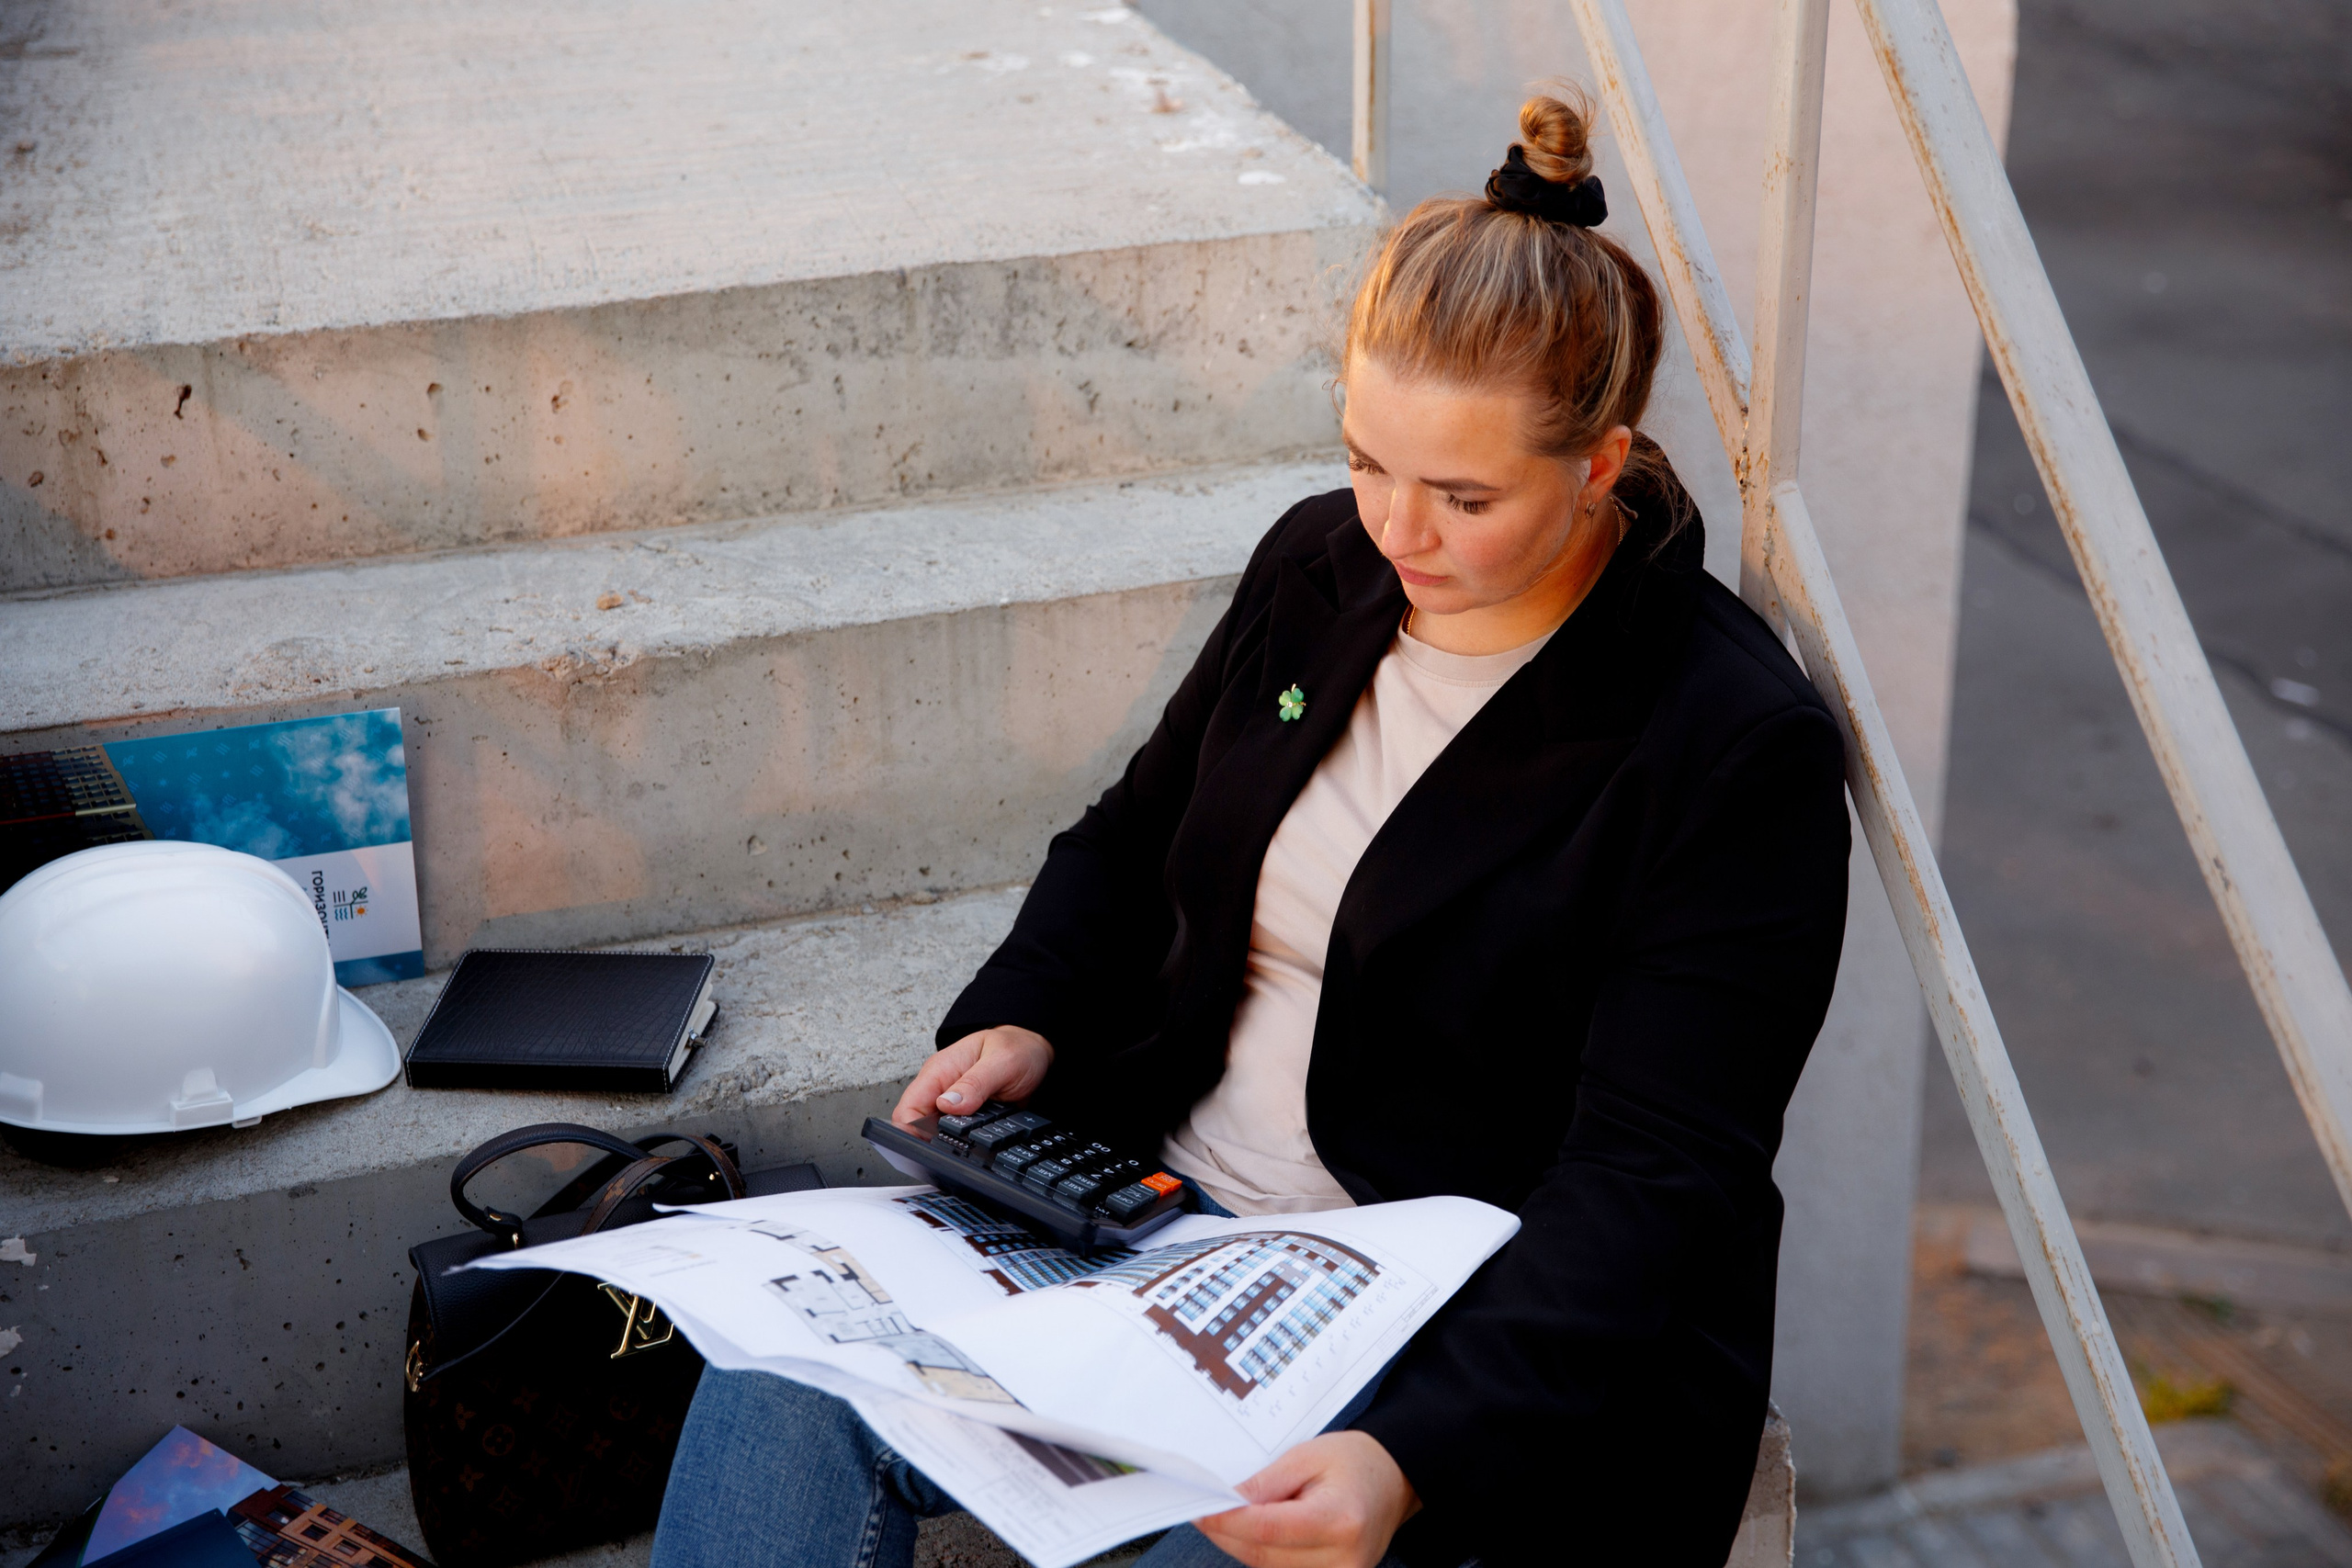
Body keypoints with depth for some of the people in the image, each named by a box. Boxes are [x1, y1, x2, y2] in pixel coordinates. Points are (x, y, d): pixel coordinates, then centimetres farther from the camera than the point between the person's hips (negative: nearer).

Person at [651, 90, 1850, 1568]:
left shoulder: (1737, 747, -15)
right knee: (792, 1393, -20)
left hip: (1479, 1330, -5)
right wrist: (1025, 1016, 0)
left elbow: (1651, 1180, -21)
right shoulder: (1325, 564, 5)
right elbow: (1135, 837, 21)